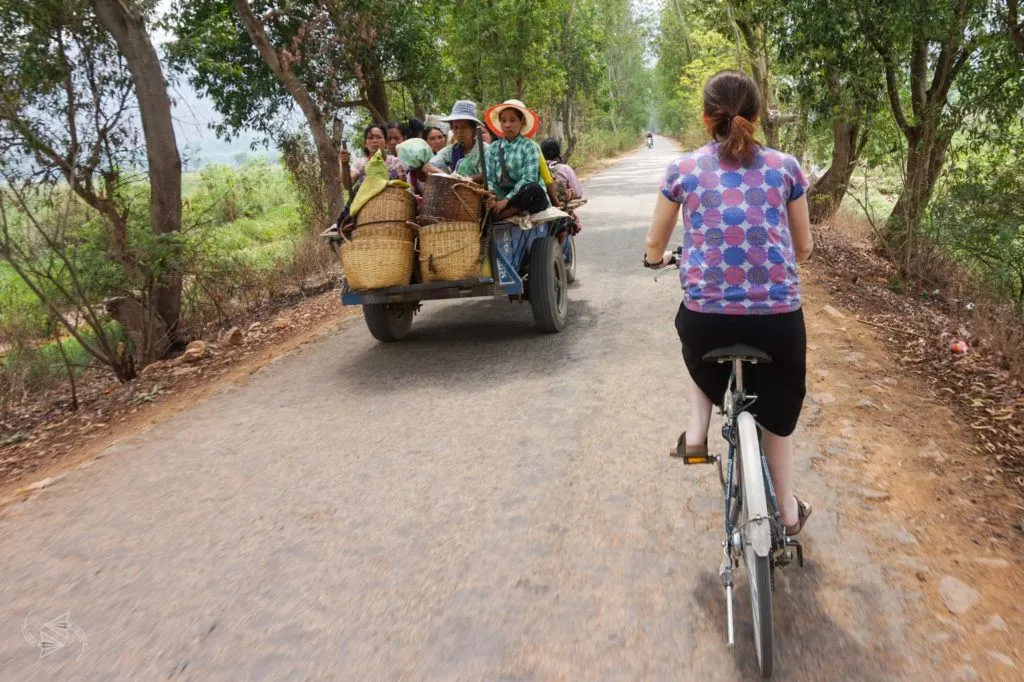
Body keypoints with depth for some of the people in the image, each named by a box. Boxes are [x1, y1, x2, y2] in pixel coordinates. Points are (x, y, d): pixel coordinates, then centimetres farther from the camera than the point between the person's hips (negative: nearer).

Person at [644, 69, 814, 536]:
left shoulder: (682, 170, 2)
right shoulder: (785, 167, 5)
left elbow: (655, 245, 12)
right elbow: (804, 247, 13)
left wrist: (655, 259, 36)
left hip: (707, 318, -1)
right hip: (779, 317, 1)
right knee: (775, 406, 27)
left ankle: (697, 430, 25)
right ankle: (787, 509, 39)